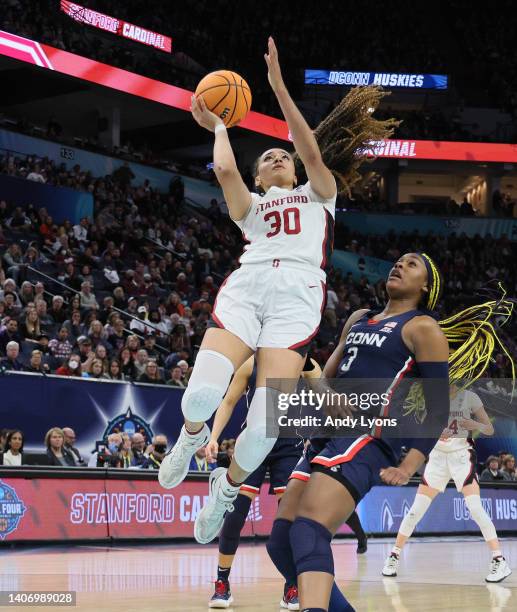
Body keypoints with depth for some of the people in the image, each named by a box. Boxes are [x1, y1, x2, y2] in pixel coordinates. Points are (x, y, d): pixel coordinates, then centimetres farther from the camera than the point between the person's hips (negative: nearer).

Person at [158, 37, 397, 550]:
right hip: (246, 286, 2)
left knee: (267, 421, -21)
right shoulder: (250, 206, 31)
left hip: (298, 294, -1)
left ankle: (228, 485, 10)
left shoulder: (318, 194, 29)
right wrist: (218, 126, 24)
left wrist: (278, 86, 5)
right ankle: (192, 436, 12)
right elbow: (225, 170, 9)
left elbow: (312, 151, 9)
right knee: (203, 392, -27)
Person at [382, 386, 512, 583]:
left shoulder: (469, 397, -4)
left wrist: (476, 425, -23)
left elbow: (490, 430, -1)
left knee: (475, 508, -17)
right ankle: (394, 556, 12)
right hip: (438, 456, 2)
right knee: (416, 509, -1)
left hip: (462, 455, -2)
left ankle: (499, 561, -16)